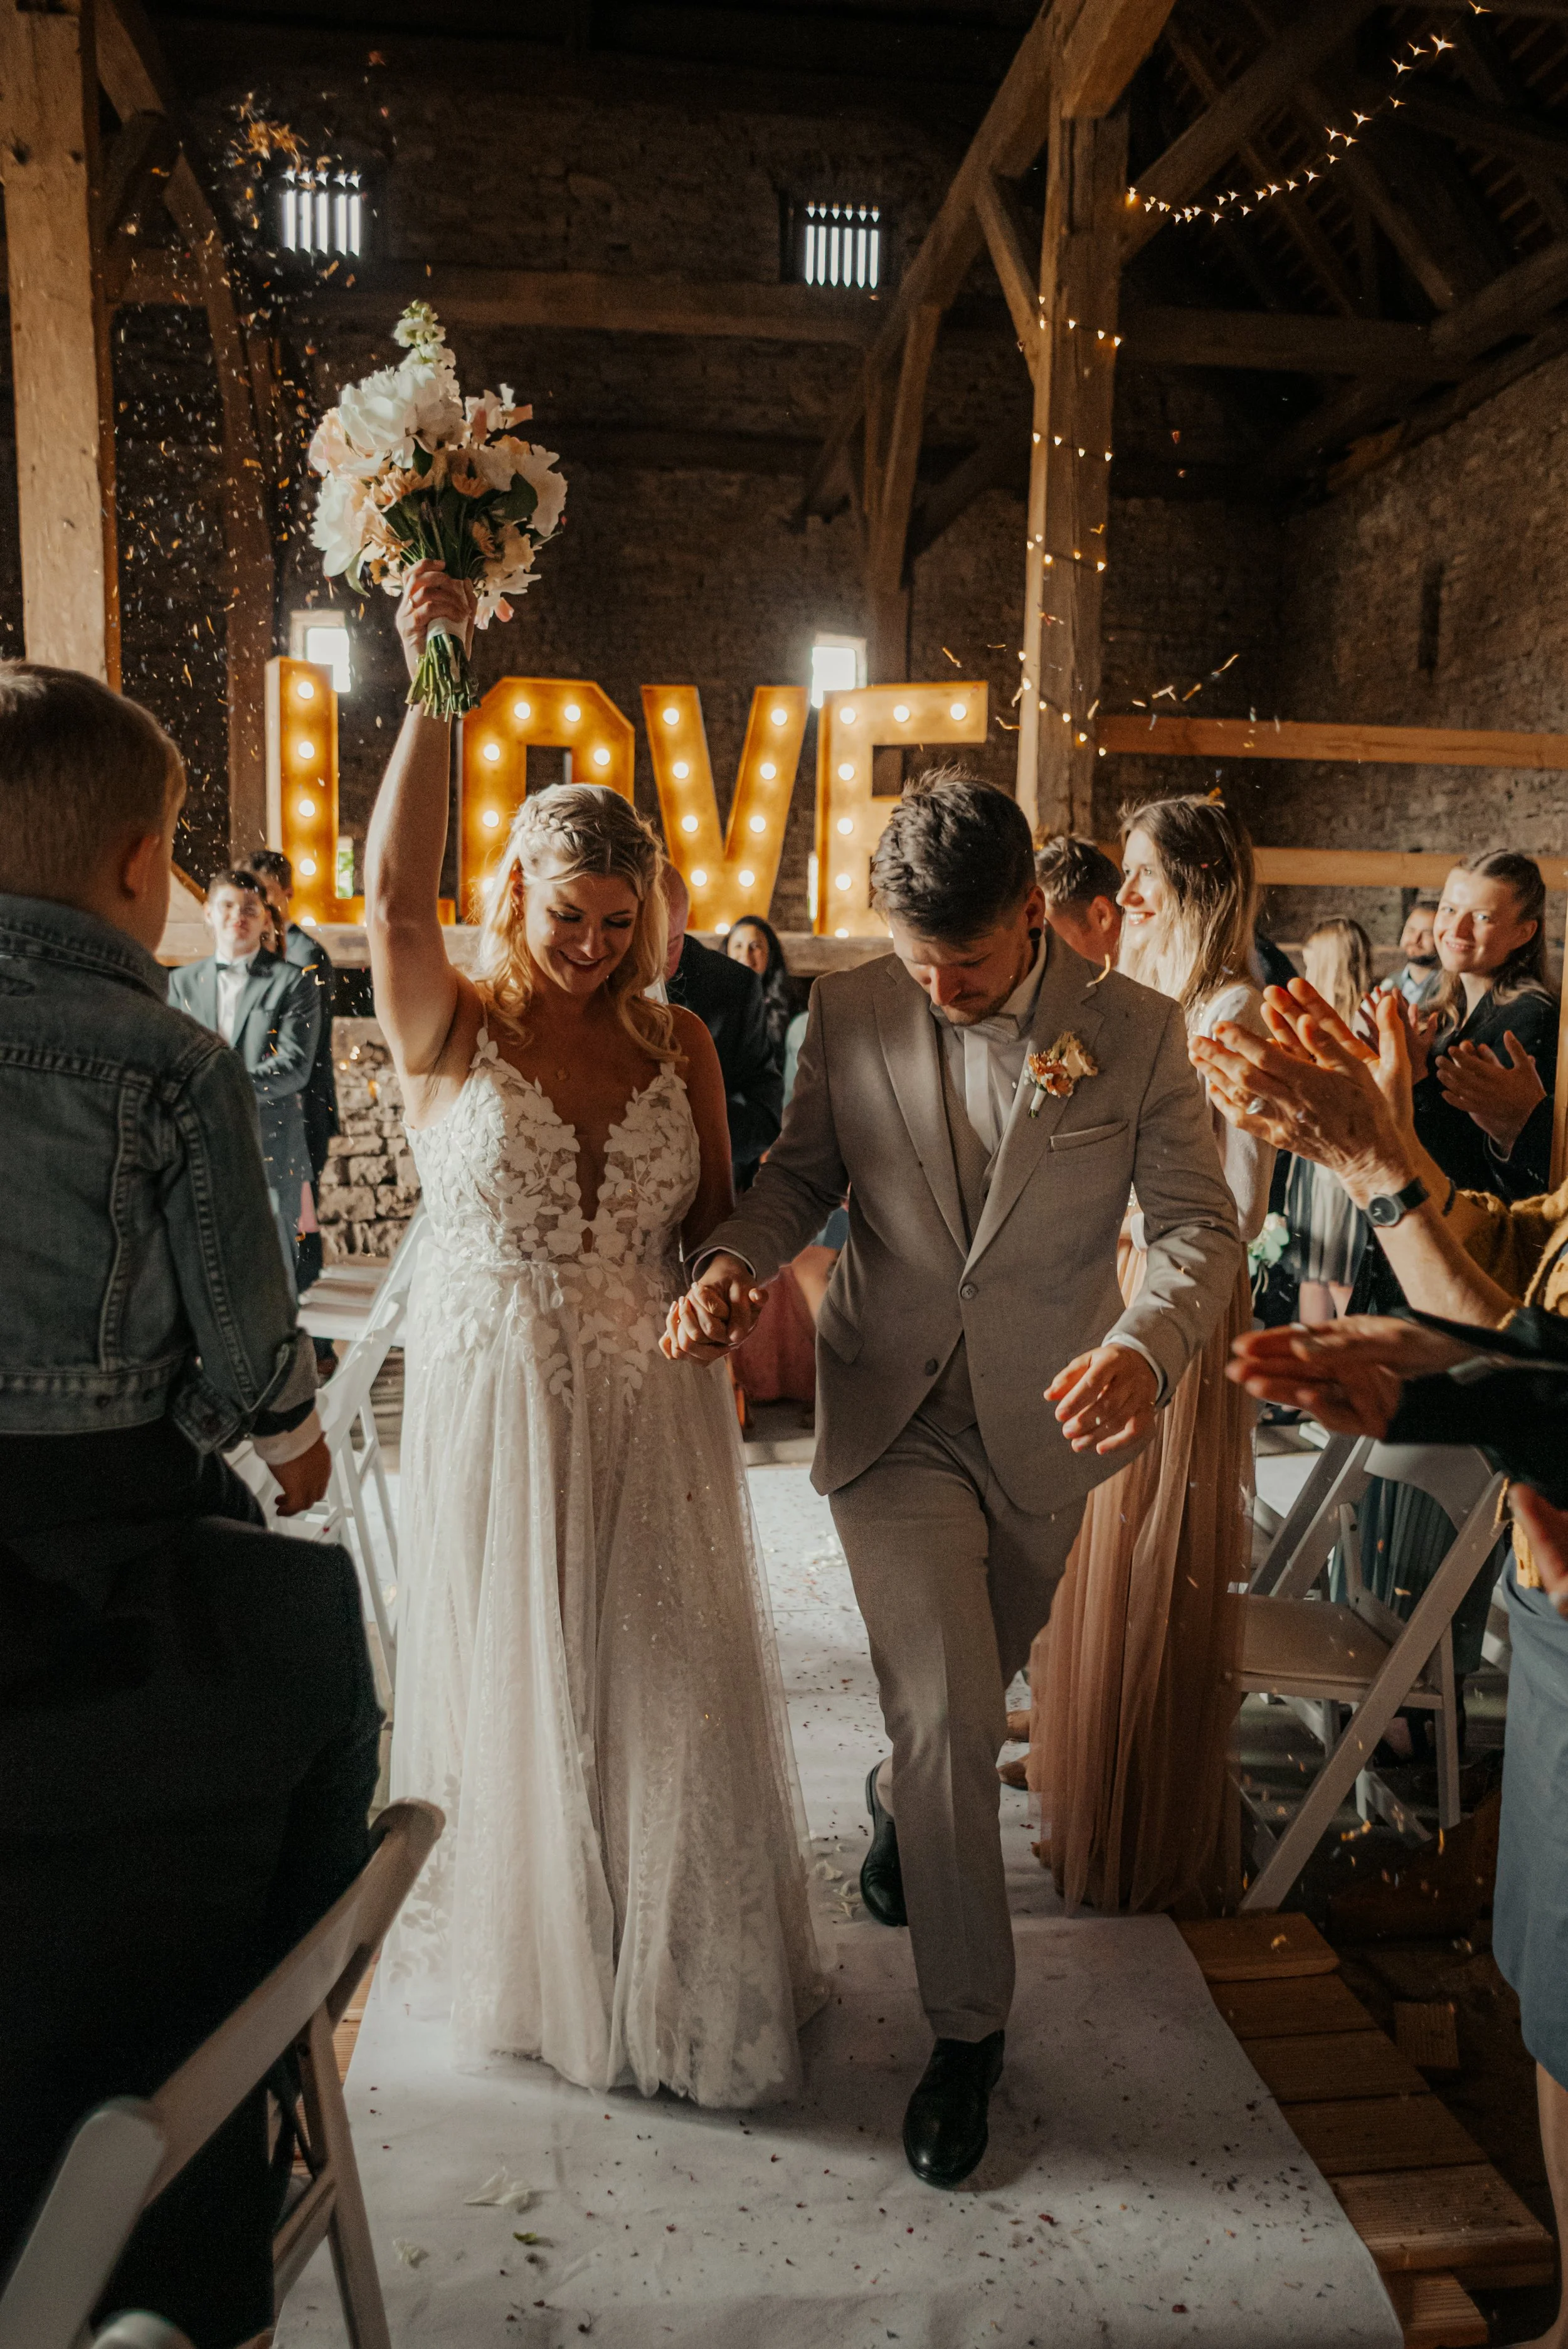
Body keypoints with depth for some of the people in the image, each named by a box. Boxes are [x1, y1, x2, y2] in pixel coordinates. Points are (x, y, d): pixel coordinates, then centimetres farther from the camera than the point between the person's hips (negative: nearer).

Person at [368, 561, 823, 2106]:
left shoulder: (677, 1044, 3)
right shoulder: (451, 1034, -6)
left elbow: (717, 1227, 9)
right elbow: (395, 890, -24)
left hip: (653, 1412, 2)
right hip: (495, 1410, -2)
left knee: (671, 1686, 11)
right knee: (513, 1680, 13)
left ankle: (684, 1973, 35)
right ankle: (522, 1962, 38)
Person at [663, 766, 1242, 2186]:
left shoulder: (1136, 1032, -9)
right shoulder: (851, 1013, -6)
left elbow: (1200, 1224, -11)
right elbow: (803, 1172, 4)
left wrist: (1144, 1347, -32)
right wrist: (736, 1260, -18)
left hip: (1047, 1425, 2)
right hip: (893, 1414, -1)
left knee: (969, 1700, 22)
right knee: (948, 1718, -8)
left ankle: (898, 1802, 58)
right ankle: (969, 2025, 14)